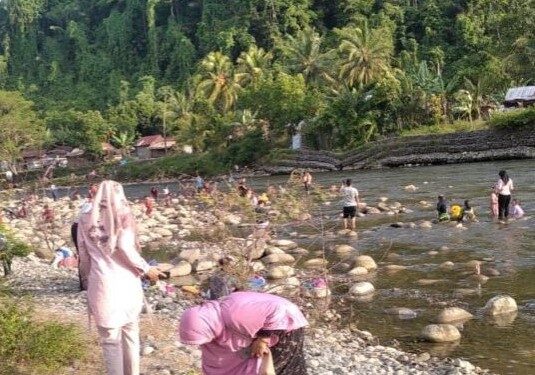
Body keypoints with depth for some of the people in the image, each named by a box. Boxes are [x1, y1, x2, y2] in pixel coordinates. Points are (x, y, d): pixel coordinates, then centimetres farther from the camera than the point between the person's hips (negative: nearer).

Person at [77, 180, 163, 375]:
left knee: (110, 341, 8)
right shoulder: (124, 216, 1)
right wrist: (146, 269, -3)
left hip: (103, 285, -1)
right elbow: (124, 247, -13)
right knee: (130, 335, 18)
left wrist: (87, 281, 20)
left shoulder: (86, 220, 6)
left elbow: (84, 257, 8)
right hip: (127, 283, 1)